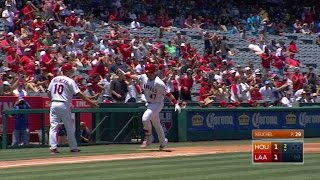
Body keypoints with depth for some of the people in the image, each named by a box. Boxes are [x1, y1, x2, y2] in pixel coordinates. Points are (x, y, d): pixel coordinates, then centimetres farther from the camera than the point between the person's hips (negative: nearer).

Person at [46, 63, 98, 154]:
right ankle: (73, 147, 12)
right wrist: (90, 102, -9)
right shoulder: (70, 81, -5)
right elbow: (79, 94, -10)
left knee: (53, 126, 1)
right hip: (64, 105, -4)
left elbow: (48, 92, 11)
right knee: (70, 127, 7)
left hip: (54, 104, 4)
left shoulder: (54, 79, 11)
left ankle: (53, 147, -9)